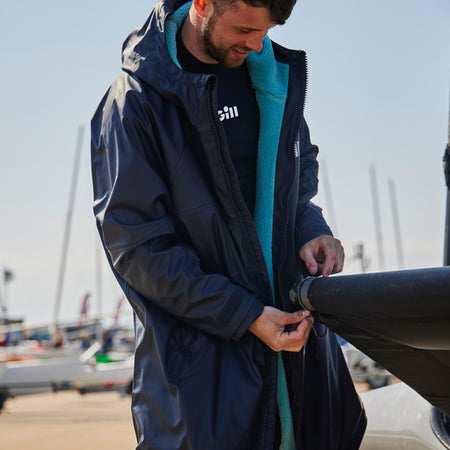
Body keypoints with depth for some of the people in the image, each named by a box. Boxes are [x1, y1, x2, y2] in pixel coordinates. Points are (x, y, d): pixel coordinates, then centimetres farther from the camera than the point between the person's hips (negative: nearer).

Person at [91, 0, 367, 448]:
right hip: (197, 340, -6)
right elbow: (138, 245, -15)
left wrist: (310, 227, -2)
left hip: (292, 312, 6)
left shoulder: (275, 73, 4)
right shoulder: (135, 100, -15)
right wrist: (245, 317, -18)